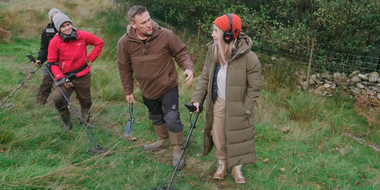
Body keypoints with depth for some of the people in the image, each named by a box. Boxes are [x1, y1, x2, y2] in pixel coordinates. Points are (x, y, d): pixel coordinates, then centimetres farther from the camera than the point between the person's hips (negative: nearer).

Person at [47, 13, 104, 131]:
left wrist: (90, 58, 0)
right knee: (58, 99, -16)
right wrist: (60, 78, -15)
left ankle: (86, 121, 38)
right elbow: (52, 62, -5)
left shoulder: (83, 36, -9)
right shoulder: (55, 42, -11)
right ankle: (67, 123, 6)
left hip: (83, 76, 1)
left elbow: (99, 43, 7)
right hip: (65, 76, -1)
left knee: (86, 101, 14)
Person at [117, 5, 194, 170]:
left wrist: (188, 68, -28)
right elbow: (124, 69, -1)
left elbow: (181, 53, -9)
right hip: (147, 89, 4)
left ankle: (177, 150, 13)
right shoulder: (124, 43, -15)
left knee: (172, 118, -6)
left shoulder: (166, 35, -22)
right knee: (155, 116, 23)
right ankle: (162, 140, 48)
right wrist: (128, 91, 6)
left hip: (168, 86, -3)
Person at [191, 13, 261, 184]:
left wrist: (245, 110, -11)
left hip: (237, 106, -4)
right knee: (218, 136, 16)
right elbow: (205, 77, 2)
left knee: (237, 137, 12)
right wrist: (197, 99, -4)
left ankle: (237, 168, 36)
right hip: (217, 103, 4)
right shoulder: (213, 51, -8)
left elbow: (254, 87, -13)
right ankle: (222, 164, 42)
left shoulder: (249, 57, -23)